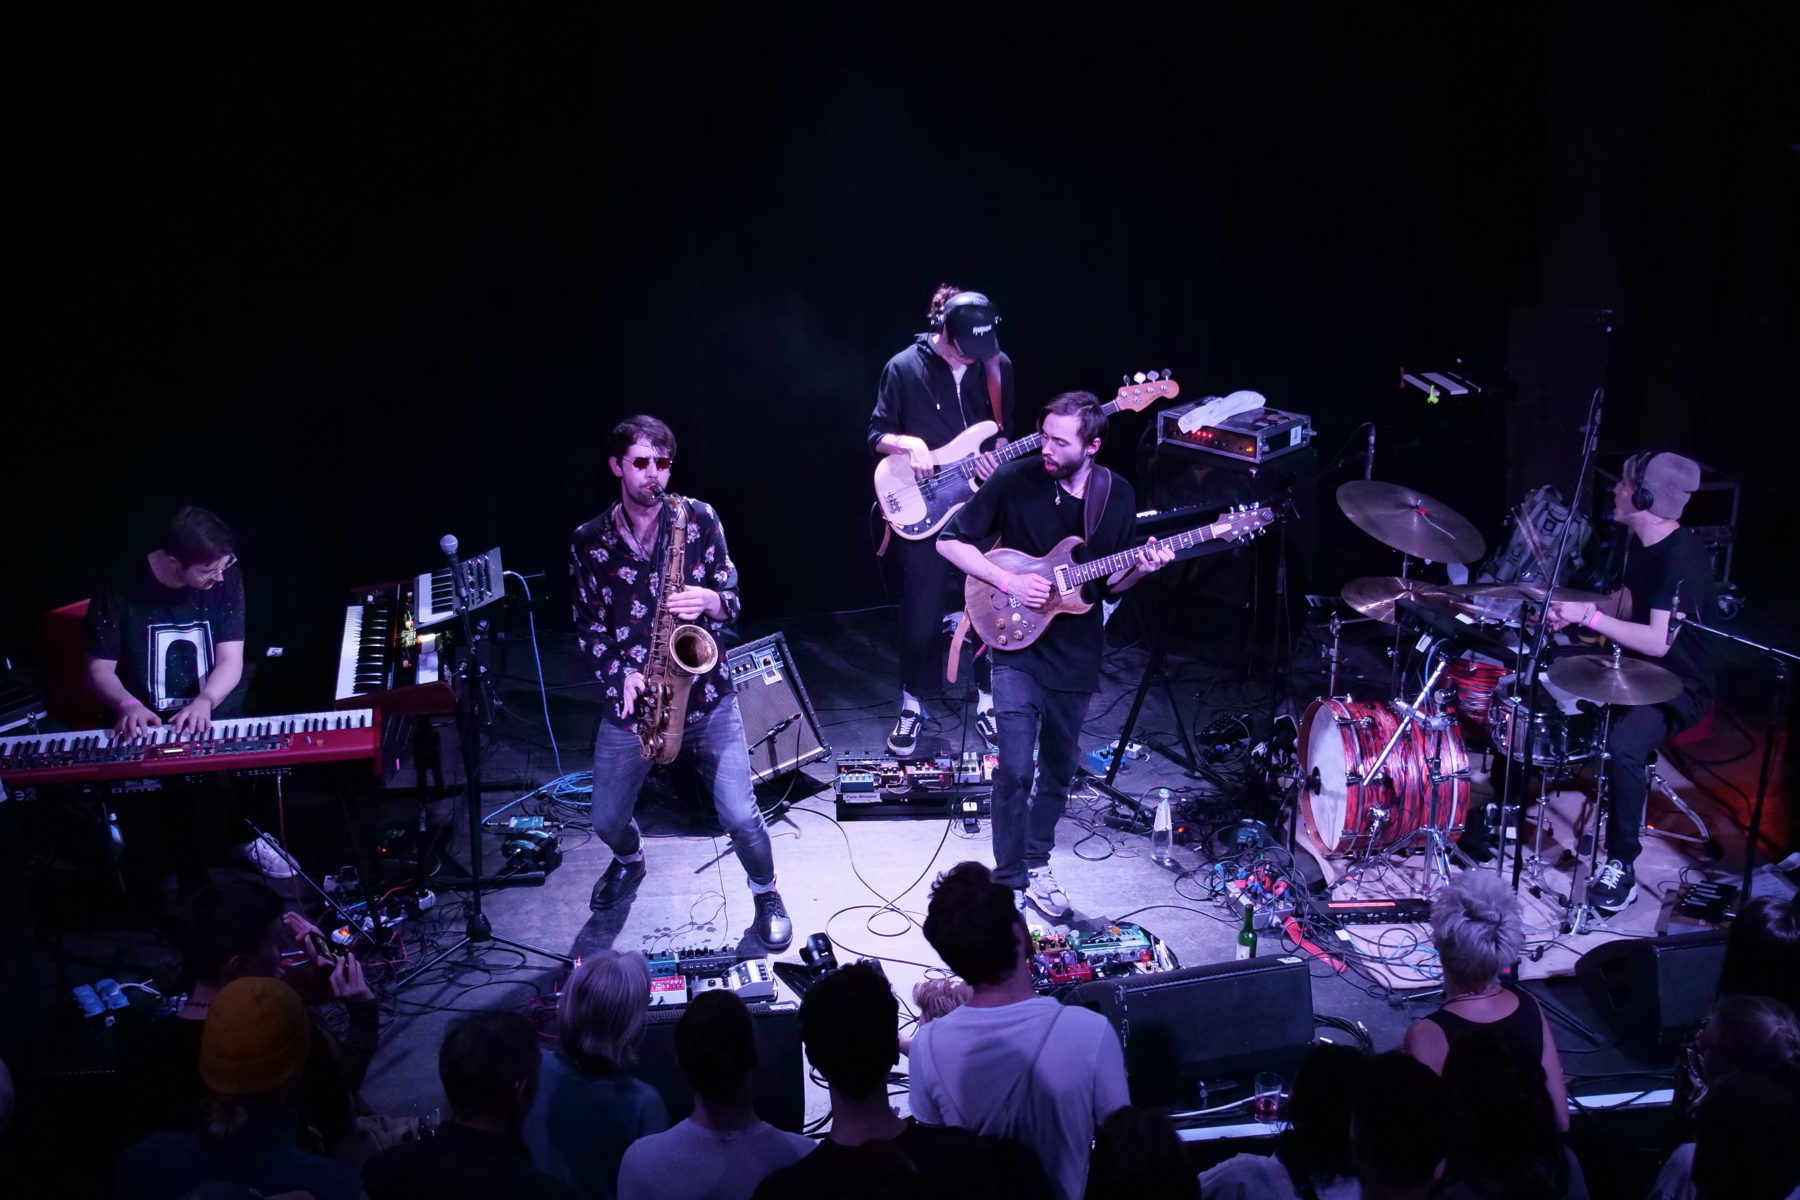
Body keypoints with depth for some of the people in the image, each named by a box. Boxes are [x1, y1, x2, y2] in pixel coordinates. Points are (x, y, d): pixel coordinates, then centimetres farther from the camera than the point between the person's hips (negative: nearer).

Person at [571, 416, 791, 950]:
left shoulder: (699, 518, -5)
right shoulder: (589, 541, -3)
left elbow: (731, 602, -3)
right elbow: (587, 625, 3)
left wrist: (709, 600, -26)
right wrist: (620, 673, -14)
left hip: (705, 693, -2)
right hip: (630, 700, 2)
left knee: (740, 815, -9)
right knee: (607, 820, 12)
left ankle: (765, 893, 22)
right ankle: (629, 860, 50)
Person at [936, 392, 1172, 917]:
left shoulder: (1117, 495, -2)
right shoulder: (1015, 481, -12)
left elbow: (1111, 582, 7)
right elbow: (950, 540, -7)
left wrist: (1138, 570, -15)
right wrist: (1010, 582, -17)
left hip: (1076, 653, 4)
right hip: (1017, 645, -3)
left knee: (1058, 770, 14)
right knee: (1015, 769, -11)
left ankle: (1036, 864, 34)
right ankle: (1009, 879, 6)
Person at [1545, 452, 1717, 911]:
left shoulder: (1683, 556, -25)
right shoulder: (1639, 541, 3)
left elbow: (1659, 640, -30)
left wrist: (1589, 616, -30)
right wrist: (1573, 608, 0)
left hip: (1679, 685, -9)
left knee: (1623, 743, -35)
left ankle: (1622, 864, -19)